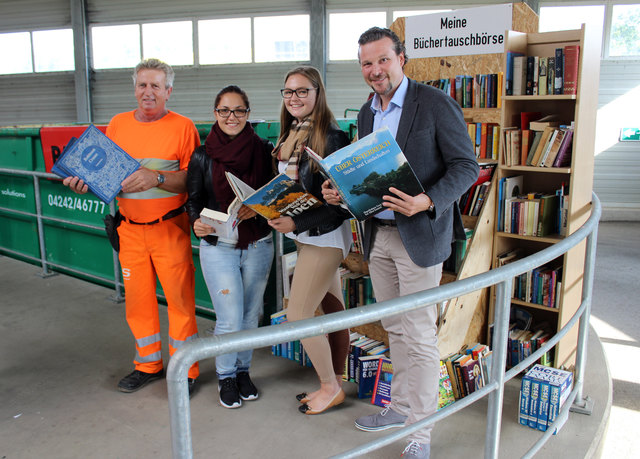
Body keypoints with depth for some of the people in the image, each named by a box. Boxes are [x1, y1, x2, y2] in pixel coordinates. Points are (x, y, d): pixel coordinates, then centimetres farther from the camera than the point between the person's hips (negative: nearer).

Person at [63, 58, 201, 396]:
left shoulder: (183, 127, -4)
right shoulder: (118, 124, 10)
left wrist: (157, 178, -25)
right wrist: (85, 181, -6)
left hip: (169, 228, -4)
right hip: (130, 228, 4)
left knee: (179, 298, 1)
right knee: (137, 299, 12)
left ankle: (185, 370, 18)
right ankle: (148, 364, 31)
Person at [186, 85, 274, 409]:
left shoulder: (263, 150, 2)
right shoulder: (203, 156, 0)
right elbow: (194, 199, 3)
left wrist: (257, 209, -17)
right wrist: (197, 222, -17)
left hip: (258, 245, 2)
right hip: (218, 246, -2)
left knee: (250, 315, 12)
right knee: (230, 320, -3)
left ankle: (243, 371, 33)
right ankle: (226, 377, 21)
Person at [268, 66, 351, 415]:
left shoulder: (332, 138, -17)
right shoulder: (288, 137, 8)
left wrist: (297, 223, -22)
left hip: (324, 236, -8)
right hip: (303, 236, 8)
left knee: (298, 315, -3)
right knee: (332, 311, 17)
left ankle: (330, 387, 16)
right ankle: (336, 381, 30)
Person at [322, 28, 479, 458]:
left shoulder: (435, 104, -9)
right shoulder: (367, 112, 12)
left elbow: (467, 166, -11)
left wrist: (427, 202, -26)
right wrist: (340, 190, 0)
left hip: (419, 234, -7)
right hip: (378, 233, 7)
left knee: (419, 336, 0)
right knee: (395, 328, 17)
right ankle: (400, 407, 35)